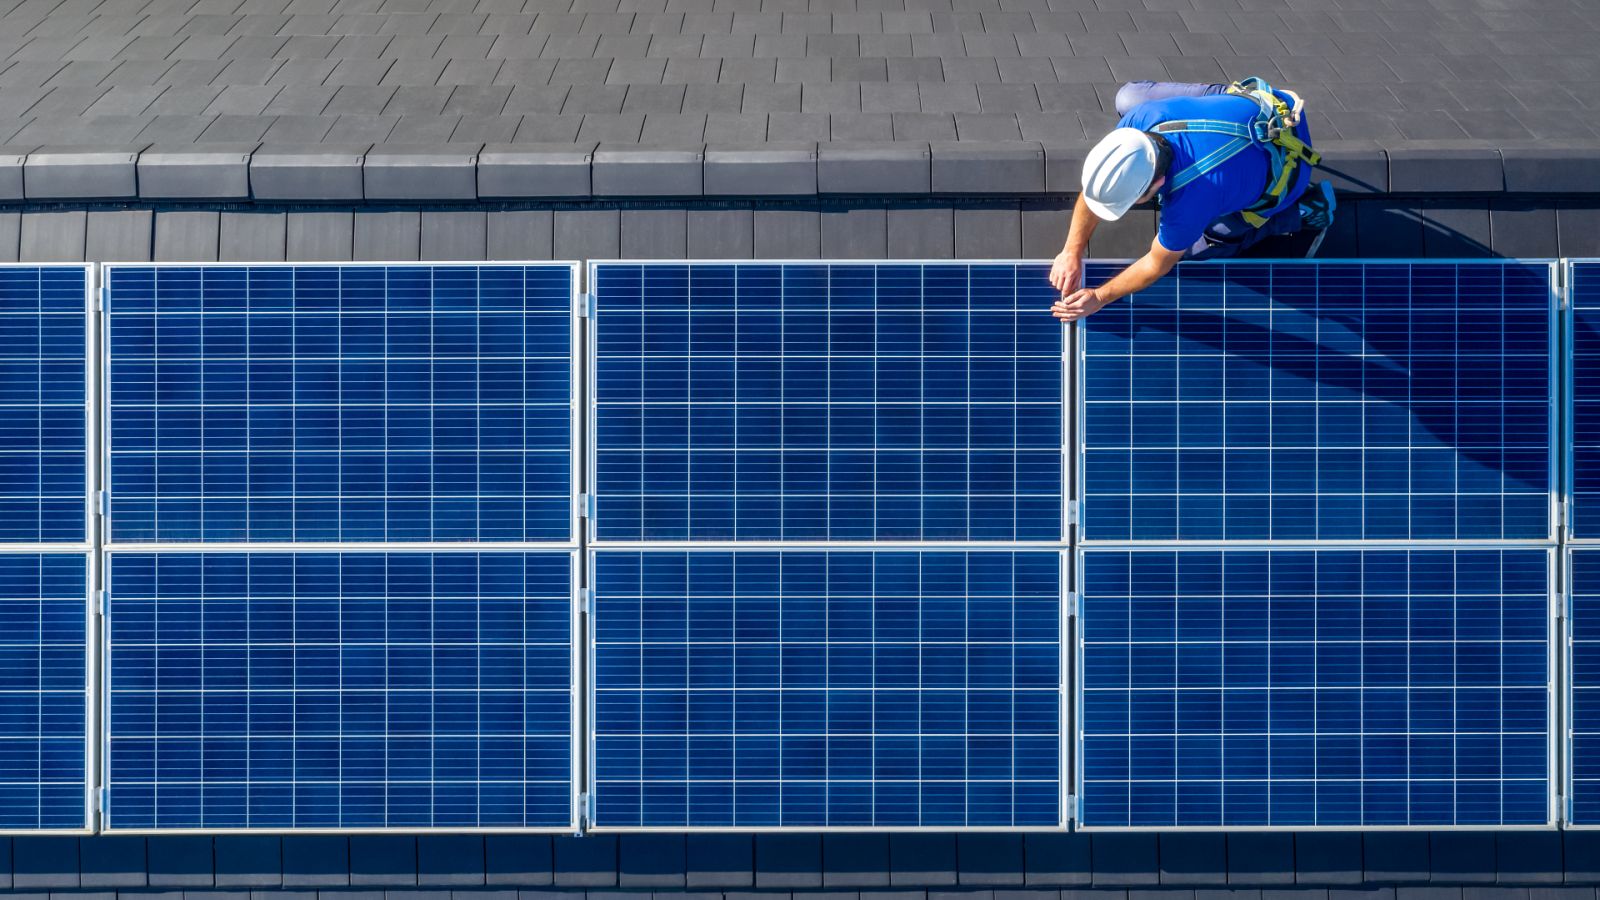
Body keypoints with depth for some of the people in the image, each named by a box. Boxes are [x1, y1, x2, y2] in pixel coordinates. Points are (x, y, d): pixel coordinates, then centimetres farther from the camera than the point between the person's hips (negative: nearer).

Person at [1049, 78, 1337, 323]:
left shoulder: (1189, 200, -44)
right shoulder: (1142, 117, -31)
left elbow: (1157, 265, -23)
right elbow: (1094, 188, -14)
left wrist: (1099, 298, -17)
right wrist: (1071, 253, -15)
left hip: (1284, 165, -5)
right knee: (1127, 96, 13)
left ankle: (1302, 209, 11)